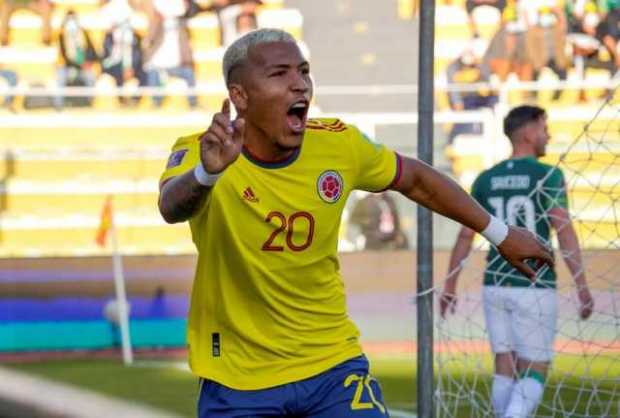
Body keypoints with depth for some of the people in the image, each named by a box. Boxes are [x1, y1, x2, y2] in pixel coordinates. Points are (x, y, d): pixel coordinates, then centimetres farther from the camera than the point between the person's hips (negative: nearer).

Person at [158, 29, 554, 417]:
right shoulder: (201, 152, -18)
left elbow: (415, 179, 12)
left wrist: (499, 232, 18)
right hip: (238, 381, -2)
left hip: (334, 365, 2)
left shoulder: (339, 144, -7)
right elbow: (172, 207, -40)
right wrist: (206, 173, -62)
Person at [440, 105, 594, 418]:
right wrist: (582, 287, -13)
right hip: (534, 288, -5)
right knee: (535, 373, -1)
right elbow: (565, 232, -15)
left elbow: (465, 236, 8)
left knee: (505, 369, 11)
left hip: (496, 286, 5)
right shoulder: (548, 176, -8)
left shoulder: (486, 180, 7)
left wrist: (449, 287, 14)